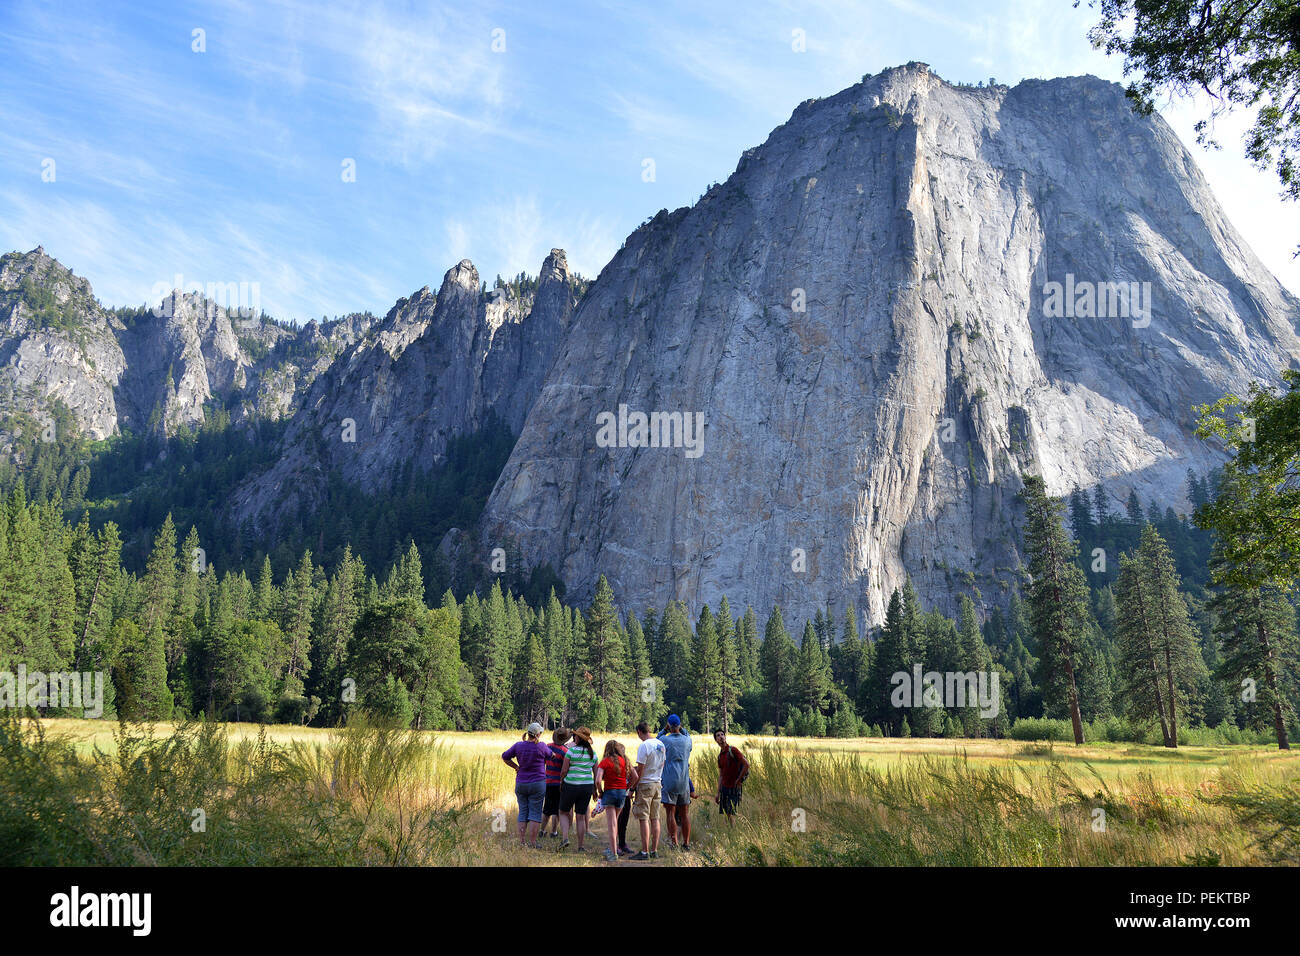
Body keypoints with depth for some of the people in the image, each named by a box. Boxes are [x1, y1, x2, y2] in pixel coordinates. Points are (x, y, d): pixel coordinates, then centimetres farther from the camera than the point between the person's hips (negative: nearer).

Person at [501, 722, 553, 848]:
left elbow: (505, 757, 7)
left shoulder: (518, 745, -2)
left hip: (520, 784, 3)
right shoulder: (541, 747, -11)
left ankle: (522, 841, 10)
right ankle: (532, 842, 1)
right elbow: (551, 755, 9)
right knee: (535, 814, 2)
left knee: (523, 813, 12)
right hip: (537, 784, -3)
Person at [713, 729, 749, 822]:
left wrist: (739, 780, -9)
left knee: (731, 814, -9)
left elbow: (746, 764, -16)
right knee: (725, 814, 5)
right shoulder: (720, 756, 13)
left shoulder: (732, 750, -9)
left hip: (733, 787, -7)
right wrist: (718, 793, 12)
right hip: (724, 787, 7)